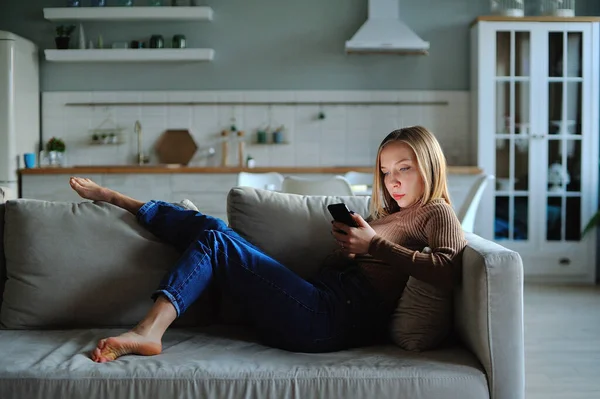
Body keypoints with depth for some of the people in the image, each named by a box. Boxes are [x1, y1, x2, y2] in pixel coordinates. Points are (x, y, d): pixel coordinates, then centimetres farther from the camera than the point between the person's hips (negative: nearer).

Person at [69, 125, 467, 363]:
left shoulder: (435, 212, 5)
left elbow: (447, 270, -19)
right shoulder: (388, 215, 28)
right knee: (211, 227, 8)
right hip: (323, 299, 8)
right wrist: (348, 244, -1)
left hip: (332, 319, -8)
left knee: (217, 240, -10)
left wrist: (375, 244, -16)